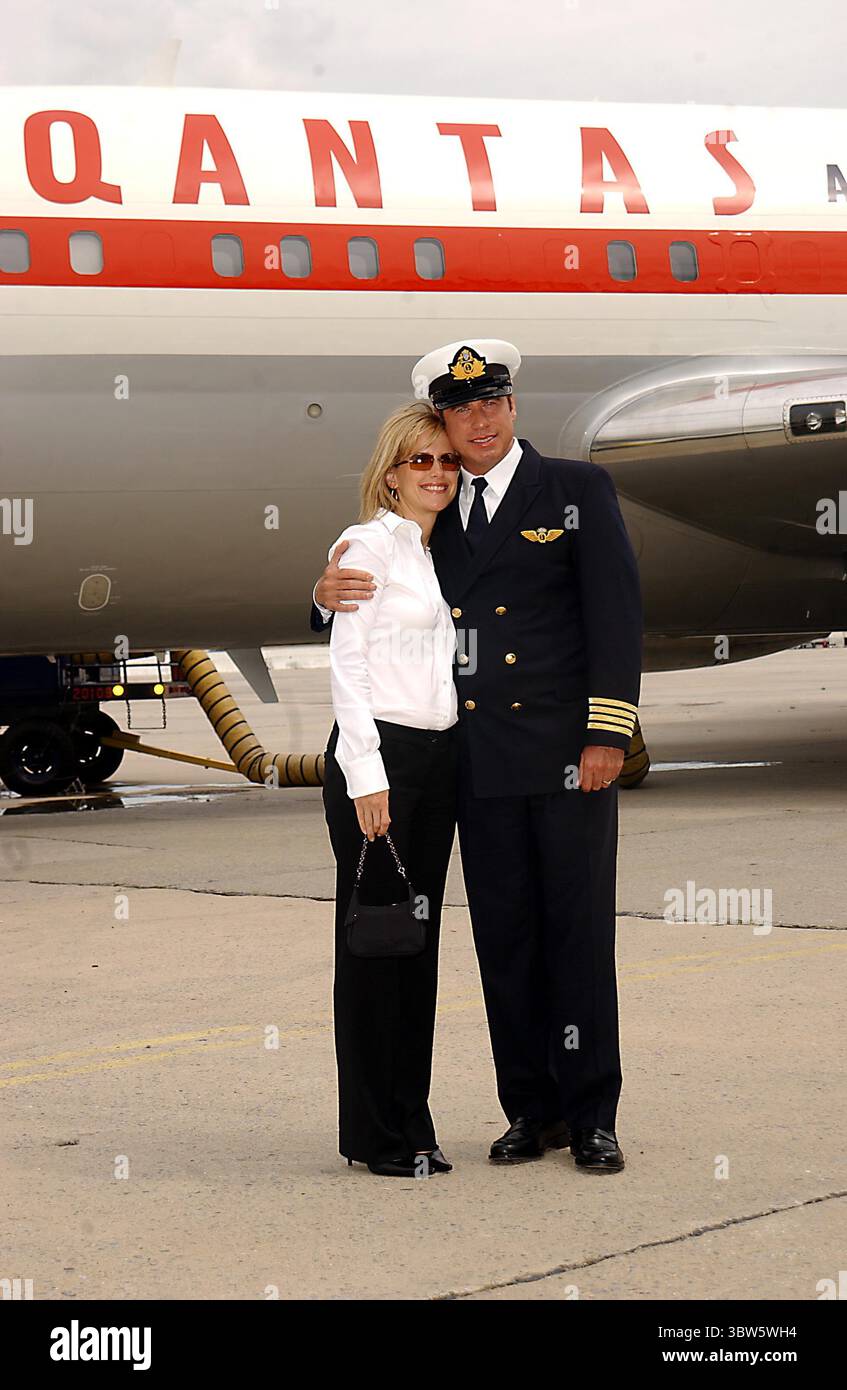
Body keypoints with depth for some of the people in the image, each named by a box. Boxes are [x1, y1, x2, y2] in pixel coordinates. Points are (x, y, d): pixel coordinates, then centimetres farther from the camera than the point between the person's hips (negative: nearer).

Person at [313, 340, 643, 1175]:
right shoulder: (434, 517, 14)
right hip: (481, 763, 4)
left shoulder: (576, 489, 3)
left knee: (578, 933, -2)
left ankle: (592, 1118, 4)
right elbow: (377, 615, 19)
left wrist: (608, 733, -12)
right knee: (504, 938, 6)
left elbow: (615, 611, -3)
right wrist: (328, 597, -6)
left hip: (567, 757, -4)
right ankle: (532, 1112, 14)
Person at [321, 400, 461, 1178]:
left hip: (440, 756, 7)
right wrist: (366, 773, -16)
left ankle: (412, 1123, 15)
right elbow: (346, 660, -11)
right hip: (378, 752, -7)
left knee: (420, 936, 9)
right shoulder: (370, 545, -6)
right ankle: (374, 1133, 2)